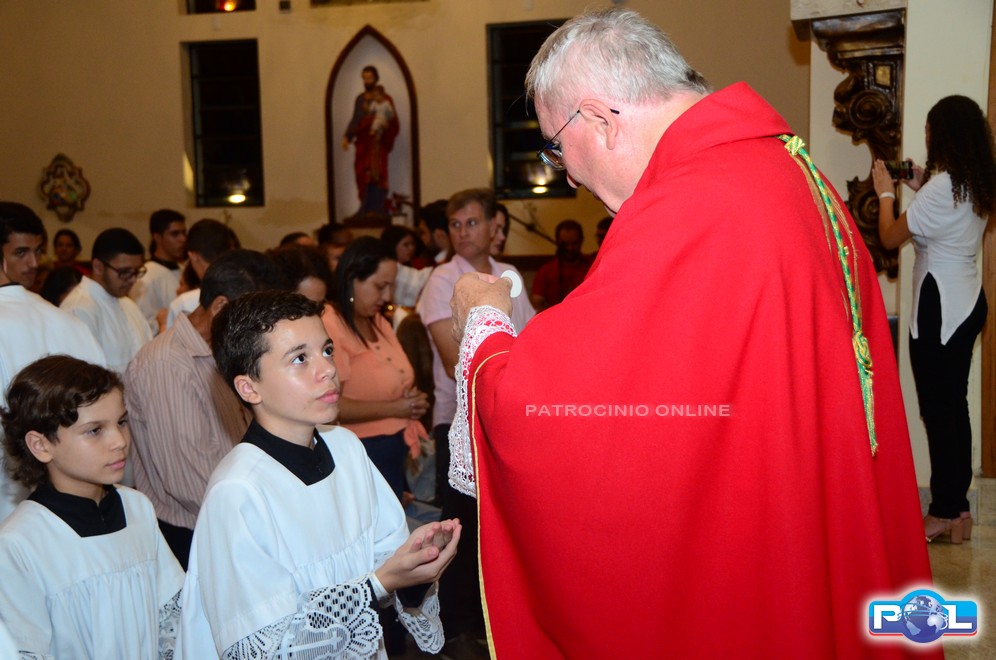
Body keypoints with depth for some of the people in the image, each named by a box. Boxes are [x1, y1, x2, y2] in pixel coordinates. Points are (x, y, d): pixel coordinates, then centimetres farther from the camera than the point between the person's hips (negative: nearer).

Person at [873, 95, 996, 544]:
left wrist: (886, 192, 4)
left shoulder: (940, 187, -18)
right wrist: (921, 189, 16)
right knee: (955, 406, 13)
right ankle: (957, 507, 20)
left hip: (940, 308, -9)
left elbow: (890, 237, -11)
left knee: (937, 410, -2)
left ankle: (945, 513, 6)